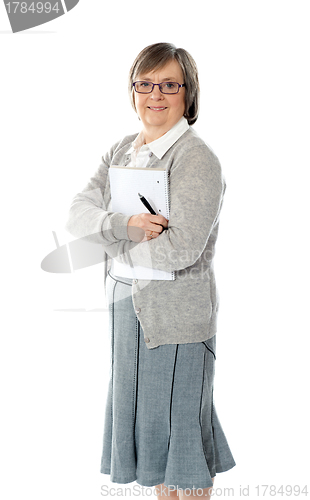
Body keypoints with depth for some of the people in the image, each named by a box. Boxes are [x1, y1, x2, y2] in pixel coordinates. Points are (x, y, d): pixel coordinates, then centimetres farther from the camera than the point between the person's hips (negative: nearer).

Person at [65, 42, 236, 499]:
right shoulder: (121, 152, 9)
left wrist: (111, 238, -11)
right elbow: (78, 214, -2)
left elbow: (181, 250, -23)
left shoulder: (197, 159, -15)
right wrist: (125, 224, -22)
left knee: (179, 419, 5)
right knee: (146, 415, 18)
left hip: (177, 312, -7)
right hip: (127, 303, 7)